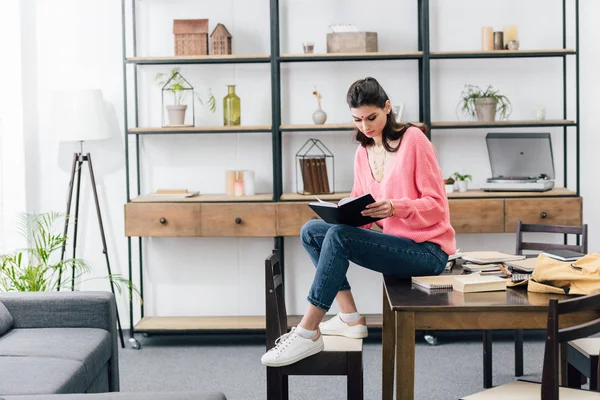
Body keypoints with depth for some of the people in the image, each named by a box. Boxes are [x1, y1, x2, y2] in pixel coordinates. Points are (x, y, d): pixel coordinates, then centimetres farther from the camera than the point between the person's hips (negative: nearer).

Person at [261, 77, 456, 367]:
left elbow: (436, 205, -11)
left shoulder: (413, 139, -9)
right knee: (311, 231, -4)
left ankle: (307, 334, -22)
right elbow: (361, 213, 11)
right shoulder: (363, 152, 10)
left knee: (338, 237, -26)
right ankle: (350, 317, -6)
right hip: (396, 243, 8)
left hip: (427, 250, -7)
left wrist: (394, 207, -28)